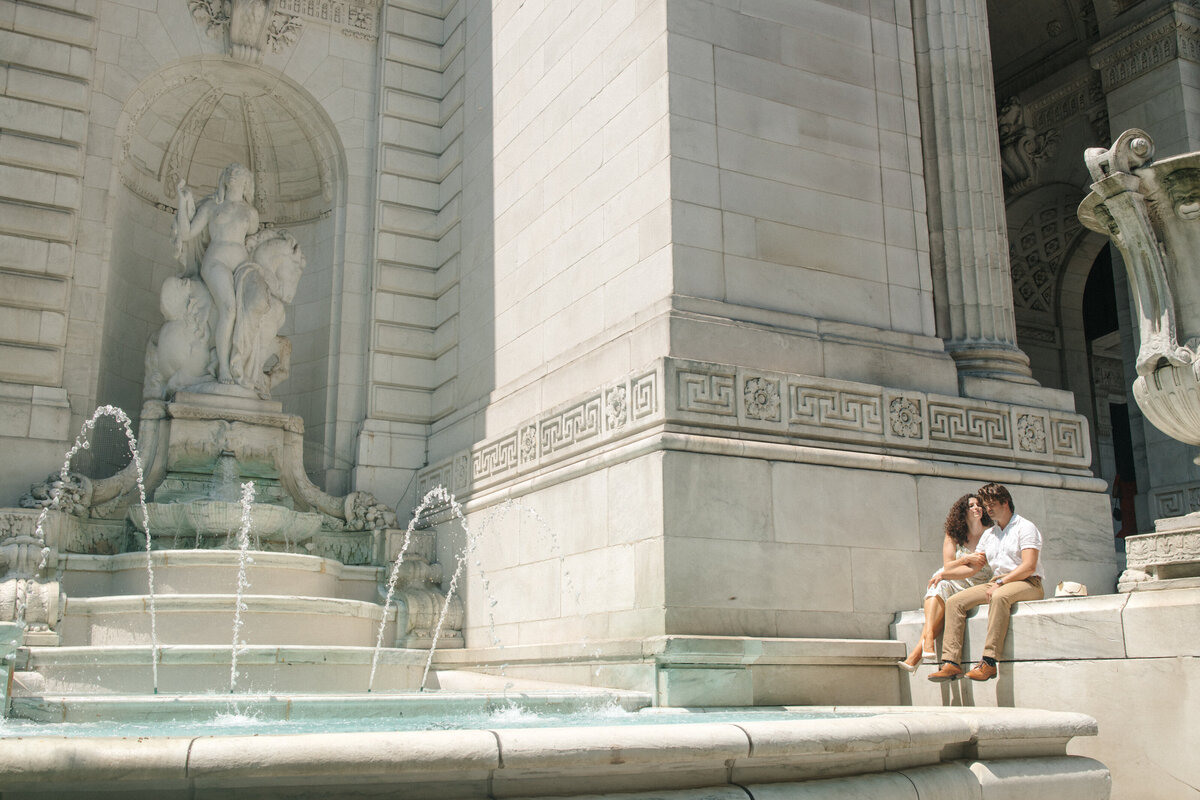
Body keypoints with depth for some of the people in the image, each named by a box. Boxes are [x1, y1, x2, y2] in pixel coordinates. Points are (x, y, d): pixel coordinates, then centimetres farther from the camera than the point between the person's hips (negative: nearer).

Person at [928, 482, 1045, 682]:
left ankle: (989, 662, -41)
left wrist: (1001, 582, -20)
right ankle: (951, 662, -25)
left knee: (999, 596, -40)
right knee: (954, 602, -15)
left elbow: (1029, 566, -12)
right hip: (997, 584, 7)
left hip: (1027, 584, -7)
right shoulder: (988, 534, 23)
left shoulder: (1025, 527, 0)